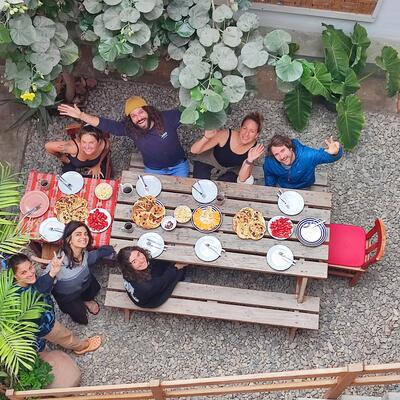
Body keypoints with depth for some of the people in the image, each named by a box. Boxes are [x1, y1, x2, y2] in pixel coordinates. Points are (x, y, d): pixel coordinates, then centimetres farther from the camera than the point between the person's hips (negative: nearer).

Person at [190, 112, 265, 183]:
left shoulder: (254, 148, -26)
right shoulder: (225, 135, -33)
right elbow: (194, 150, -29)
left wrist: (250, 160, -42)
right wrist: (206, 137, -49)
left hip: (231, 170, 2)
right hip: (207, 161, -2)